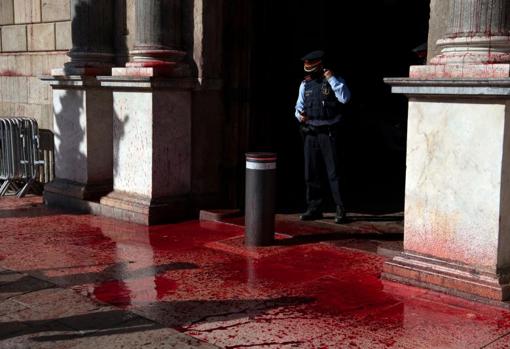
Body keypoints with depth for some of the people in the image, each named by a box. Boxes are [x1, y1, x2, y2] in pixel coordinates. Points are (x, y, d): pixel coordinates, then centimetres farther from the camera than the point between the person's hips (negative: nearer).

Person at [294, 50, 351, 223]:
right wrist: (300, 115, -1)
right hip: (310, 132, 5)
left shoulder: (334, 80, -2)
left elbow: (345, 98, -19)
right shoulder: (305, 84, 12)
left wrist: (332, 79, -18)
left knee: (333, 171, -4)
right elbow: (299, 106, 20)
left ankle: (340, 209, 2)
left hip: (328, 132, -5)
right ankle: (315, 208, 19)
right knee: (311, 173, 8)